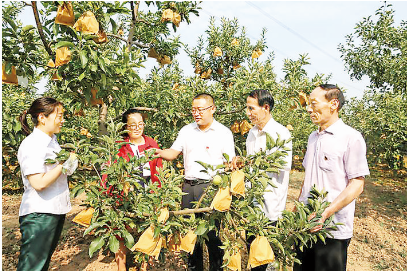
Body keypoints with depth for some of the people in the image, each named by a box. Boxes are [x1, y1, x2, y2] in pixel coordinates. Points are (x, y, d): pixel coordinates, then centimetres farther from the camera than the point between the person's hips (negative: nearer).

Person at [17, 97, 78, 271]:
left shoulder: (52, 140, 10)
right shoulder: (32, 144, -19)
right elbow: (39, 183, -27)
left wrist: (72, 162, 5)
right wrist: (64, 164, -18)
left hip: (56, 211, 9)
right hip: (39, 215, -9)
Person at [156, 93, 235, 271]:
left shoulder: (224, 133, 0)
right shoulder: (186, 131, 11)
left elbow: (230, 163, -2)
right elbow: (173, 153, 6)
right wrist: (159, 153, -14)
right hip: (189, 186, 4)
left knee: (212, 233, 0)